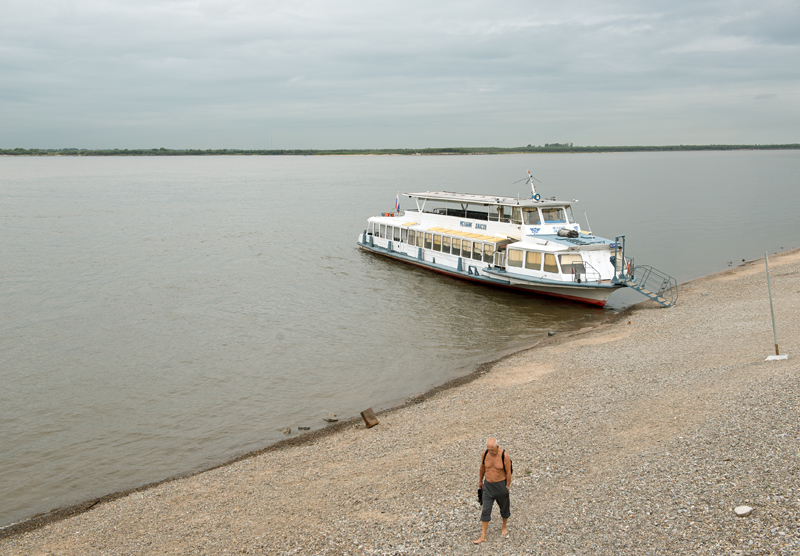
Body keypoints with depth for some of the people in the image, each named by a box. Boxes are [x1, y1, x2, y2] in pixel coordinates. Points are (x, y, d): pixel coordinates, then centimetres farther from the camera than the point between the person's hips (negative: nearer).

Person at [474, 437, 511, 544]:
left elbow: (508, 472, -11)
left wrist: (508, 487, -8)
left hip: (501, 485, -2)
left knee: (504, 507, 17)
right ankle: (483, 536, 5)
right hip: (488, 485, 2)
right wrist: (480, 481, 18)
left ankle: (504, 527, 44)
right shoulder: (484, 454, -9)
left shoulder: (504, 456, -19)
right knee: (485, 510, 0)